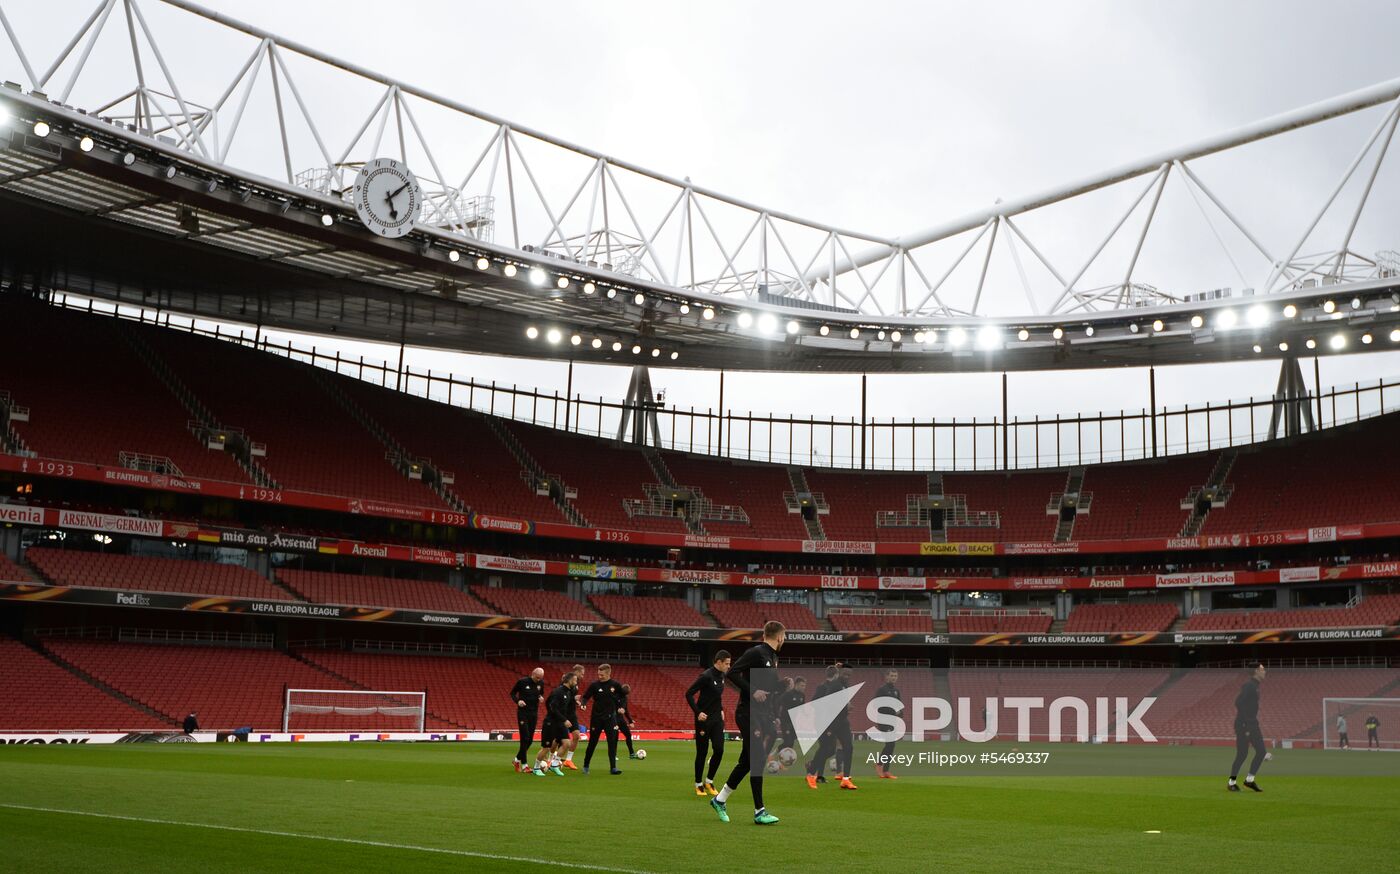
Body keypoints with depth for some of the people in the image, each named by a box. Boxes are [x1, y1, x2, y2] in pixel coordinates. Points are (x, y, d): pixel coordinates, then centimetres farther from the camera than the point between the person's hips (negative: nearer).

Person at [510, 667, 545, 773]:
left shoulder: (541, 683, 0)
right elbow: (512, 693, 0)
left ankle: (517, 759, 27)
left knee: (530, 739, 6)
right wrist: (517, 701, -19)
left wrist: (541, 697, -7)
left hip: (534, 714, 5)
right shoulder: (522, 681, -11)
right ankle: (524, 765, -3)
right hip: (523, 713, -5)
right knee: (525, 738, -9)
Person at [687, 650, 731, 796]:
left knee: (719, 750, -3)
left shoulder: (721, 676, 7)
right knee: (702, 752, 2)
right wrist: (698, 712, -22)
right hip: (704, 719, -6)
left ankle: (709, 781, 13)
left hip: (717, 719, 7)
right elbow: (689, 694, -17)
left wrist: (721, 710, 14)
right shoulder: (706, 676, -17)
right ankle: (699, 785, 16)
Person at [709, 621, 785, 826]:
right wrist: (753, 691, -23)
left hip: (761, 716, 9)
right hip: (748, 715, -9)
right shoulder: (756, 653, -12)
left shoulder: (772, 658, 16)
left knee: (746, 762, 13)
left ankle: (720, 800, 25)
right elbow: (732, 673, -20)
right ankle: (759, 812, -3)